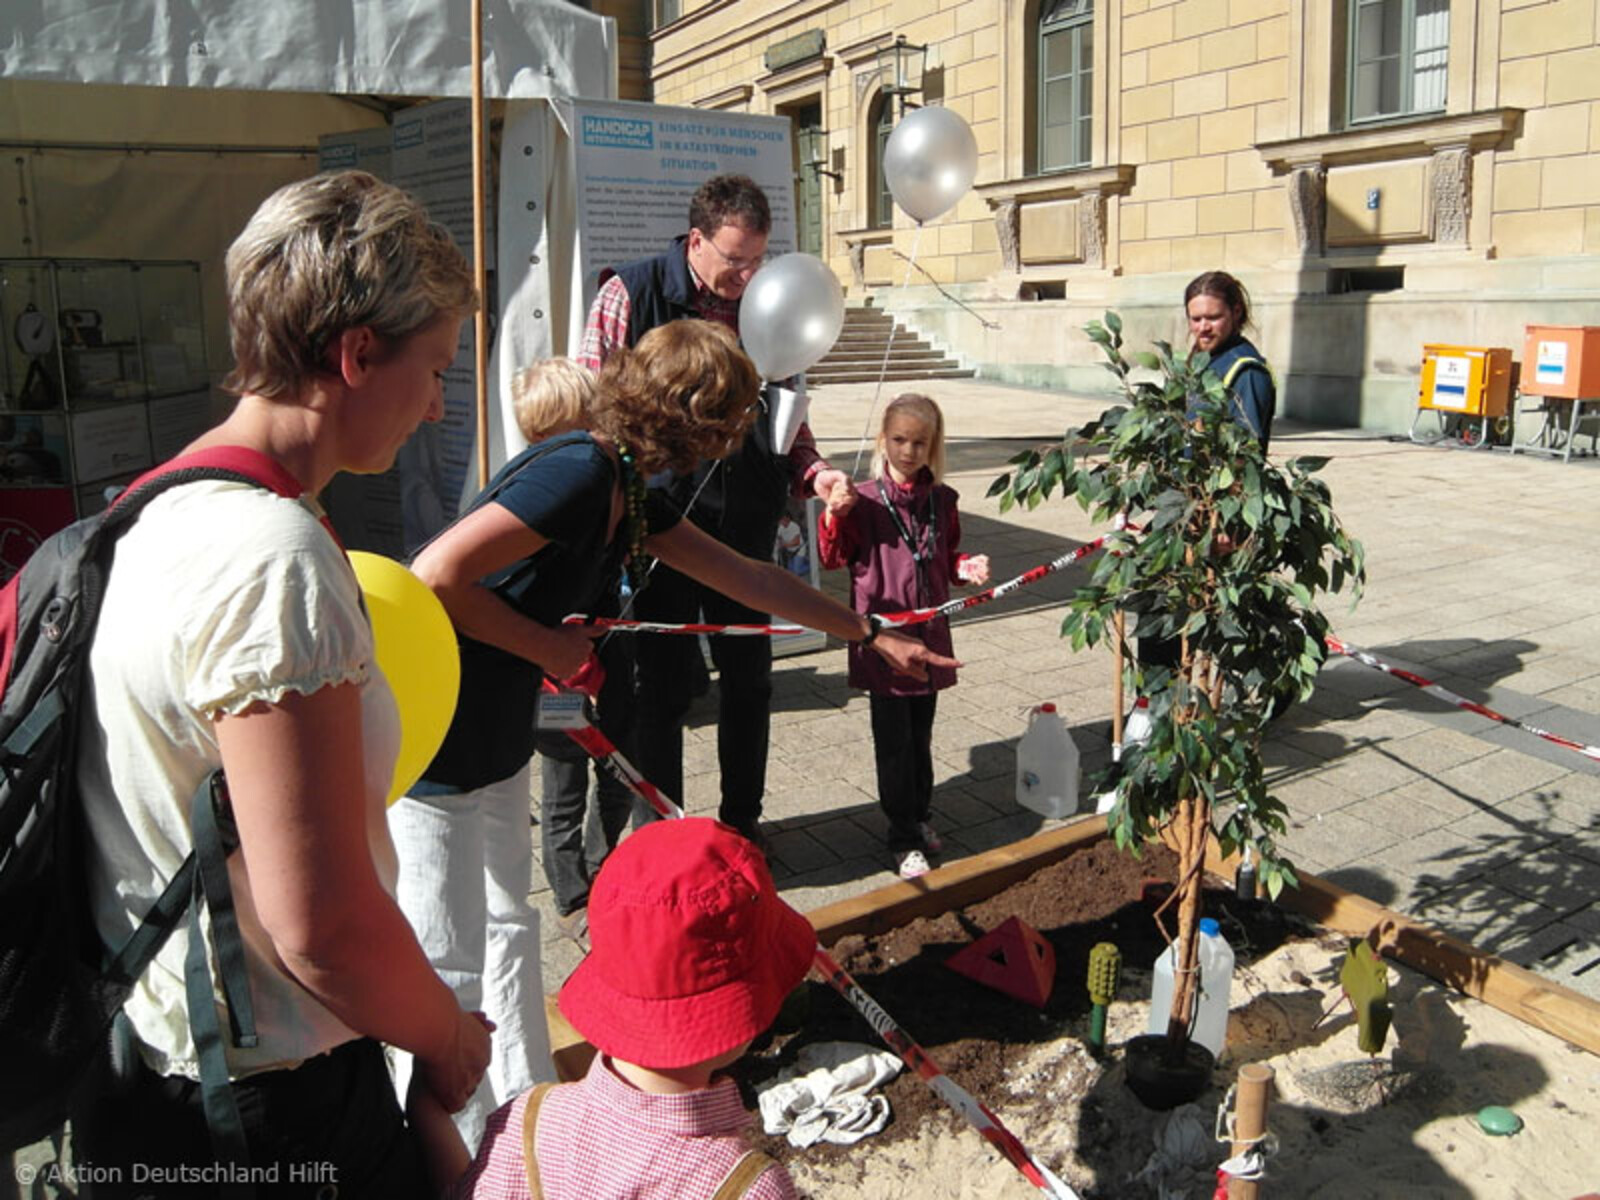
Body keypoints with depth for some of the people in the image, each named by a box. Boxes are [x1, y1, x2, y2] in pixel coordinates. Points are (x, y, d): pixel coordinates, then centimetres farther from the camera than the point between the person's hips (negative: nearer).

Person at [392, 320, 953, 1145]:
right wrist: (548, 647, -17)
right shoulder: (577, 474, -24)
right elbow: (433, 577, -29)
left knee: (509, 929, 20)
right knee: (452, 972, 3)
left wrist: (874, 637, 19)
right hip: (429, 745, -10)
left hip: (494, 738, 10)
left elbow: (749, 578, 13)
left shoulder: (628, 491, 6)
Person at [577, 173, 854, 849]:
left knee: (749, 677, 13)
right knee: (665, 682, 5)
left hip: (745, 526, 5)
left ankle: (742, 820, 32)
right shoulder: (631, 295, -5)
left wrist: (813, 474, -2)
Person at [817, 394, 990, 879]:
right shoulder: (865, 501, -9)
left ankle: (920, 817, 36)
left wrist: (965, 567, -3)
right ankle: (903, 837, 15)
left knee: (921, 736, 17)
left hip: (929, 635, 4)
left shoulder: (941, 500, 5)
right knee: (894, 742, 3)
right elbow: (833, 557, -9)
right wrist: (835, 514, -24)